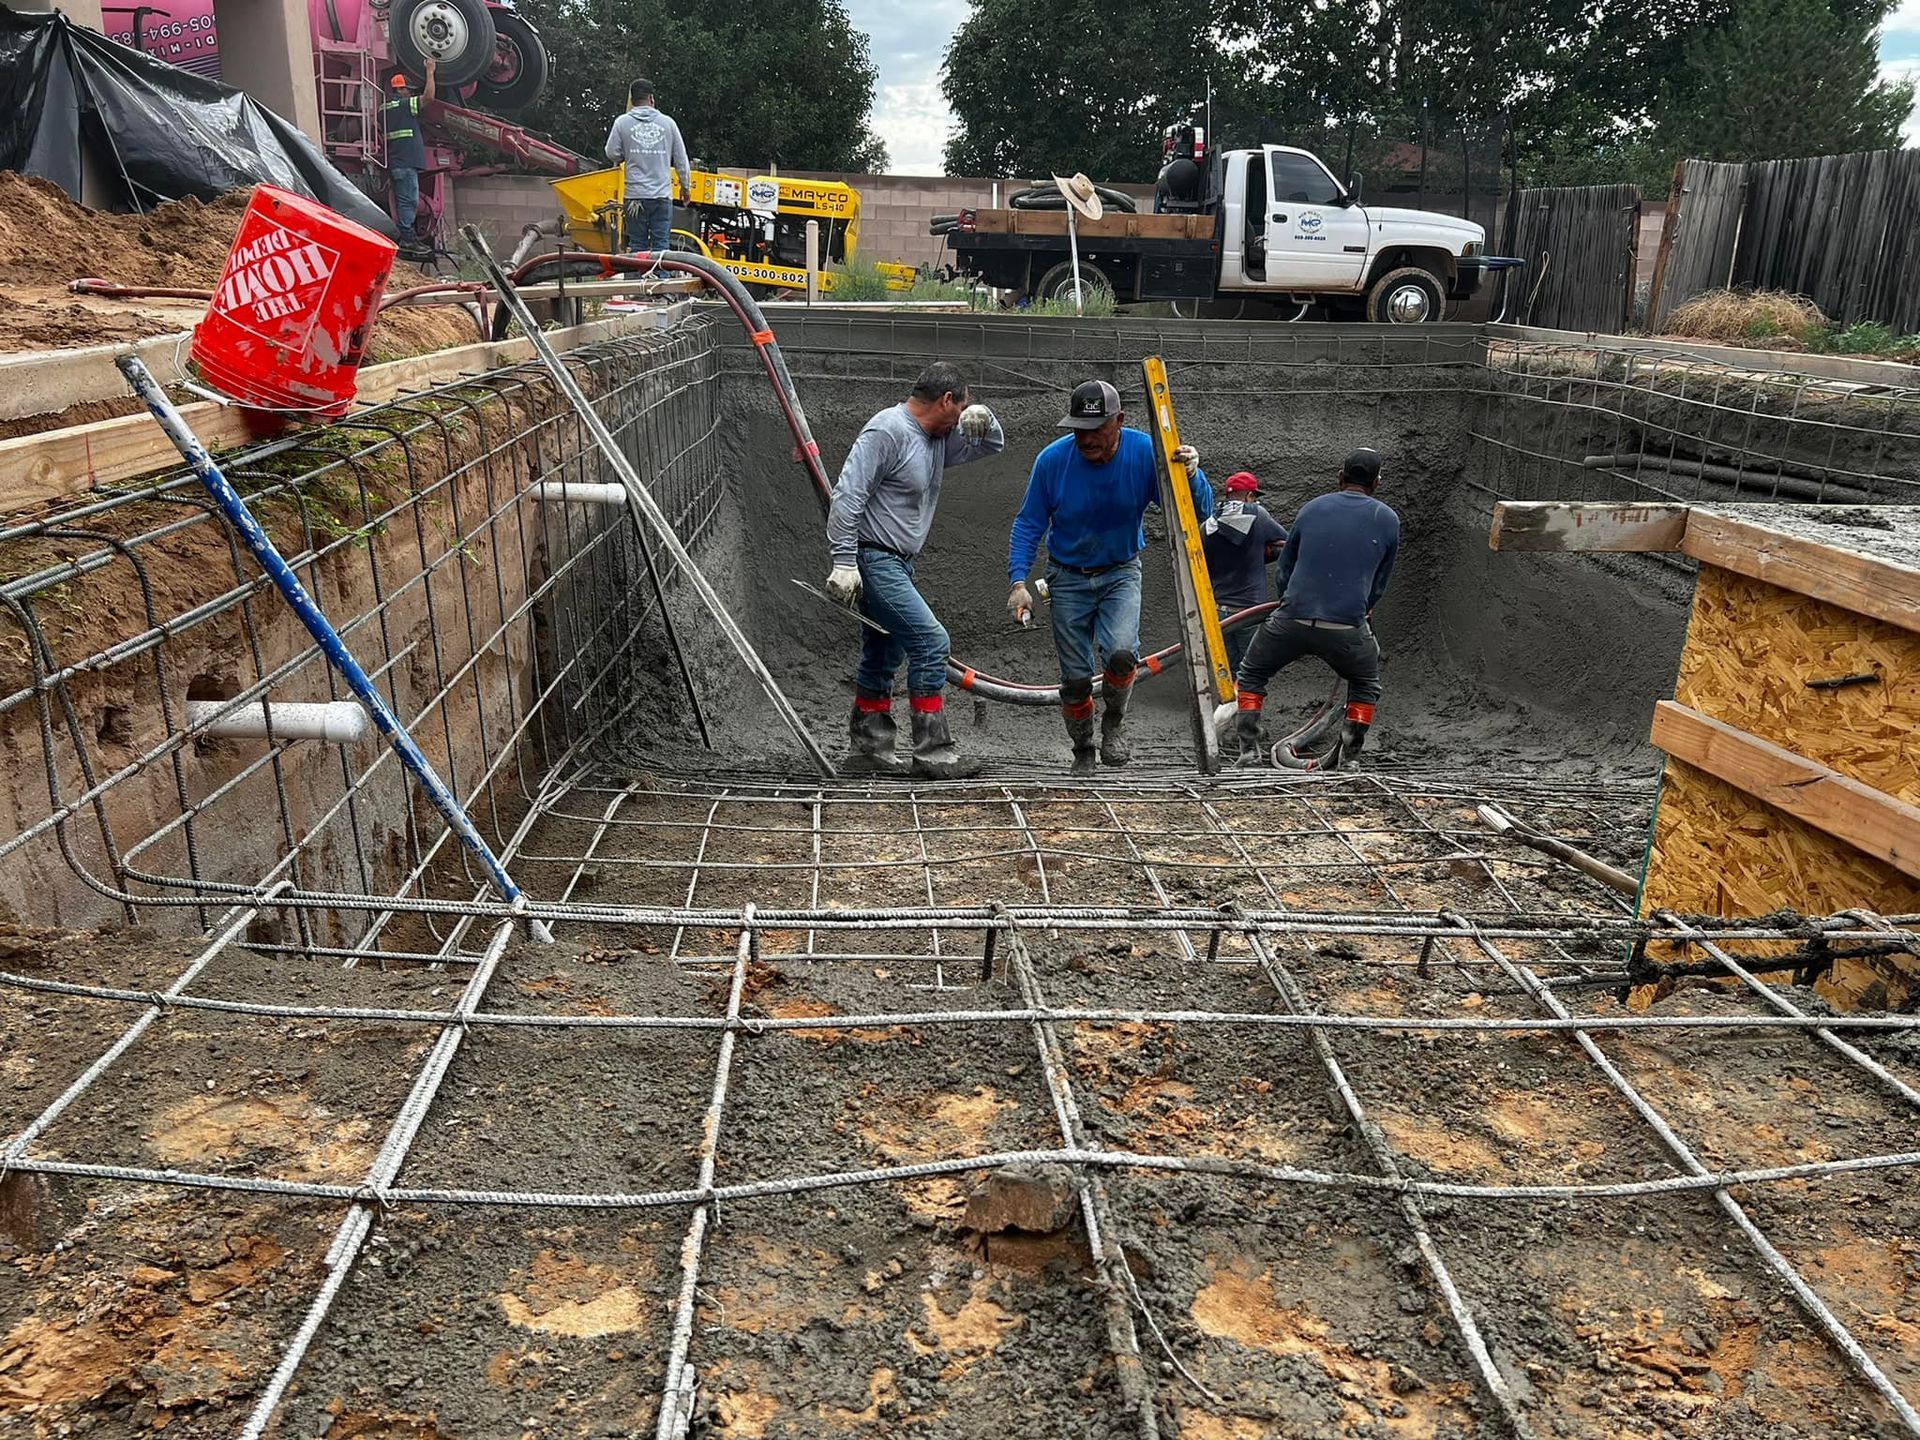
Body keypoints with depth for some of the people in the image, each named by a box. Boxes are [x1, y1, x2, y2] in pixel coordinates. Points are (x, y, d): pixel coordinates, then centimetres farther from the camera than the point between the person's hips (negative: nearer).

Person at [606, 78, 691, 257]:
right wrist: (686, 186, 19)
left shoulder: (623, 122, 1)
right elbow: (681, 158, 7)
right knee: (661, 244, 1)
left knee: (637, 245, 5)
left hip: (636, 195, 0)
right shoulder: (667, 122, 2)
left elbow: (612, 153, 4)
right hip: (662, 194, 0)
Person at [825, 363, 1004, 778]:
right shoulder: (888, 431, -15)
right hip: (873, 560, -10)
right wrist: (844, 562, -25)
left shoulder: (937, 439, 13)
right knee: (930, 642, -13)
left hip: (896, 564, 10)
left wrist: (983, 420, 1)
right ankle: (933, 753, -8)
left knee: (882, 658, 14)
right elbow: (847, 495, -21)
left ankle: (868, 751, 23)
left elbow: (992, 445, 24)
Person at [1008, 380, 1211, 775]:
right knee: (1075, 678, 2)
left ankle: (1114, 722, 4)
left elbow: (1199, 513, -16)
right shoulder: (1053, 460, -16)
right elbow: (1028, 524, -6)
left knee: (1120, 652, -26)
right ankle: (1082, 753, 27)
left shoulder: (1145, 453, -17)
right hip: (1068, 579, 1)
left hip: (1121, 573, -1)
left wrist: (1191, 475, -37)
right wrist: (1019, 581, -16)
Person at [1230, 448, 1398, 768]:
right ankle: (1347, 757, 19)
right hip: (1348, 627, 0)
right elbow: (1379, 585, 17)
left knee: (1250, 676, 22)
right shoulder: (1387, 520, 8)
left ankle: (1249, 750, 11)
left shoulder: (1312, 508, 12)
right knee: (1366, 686, 28)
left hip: (1291, 620, 0)